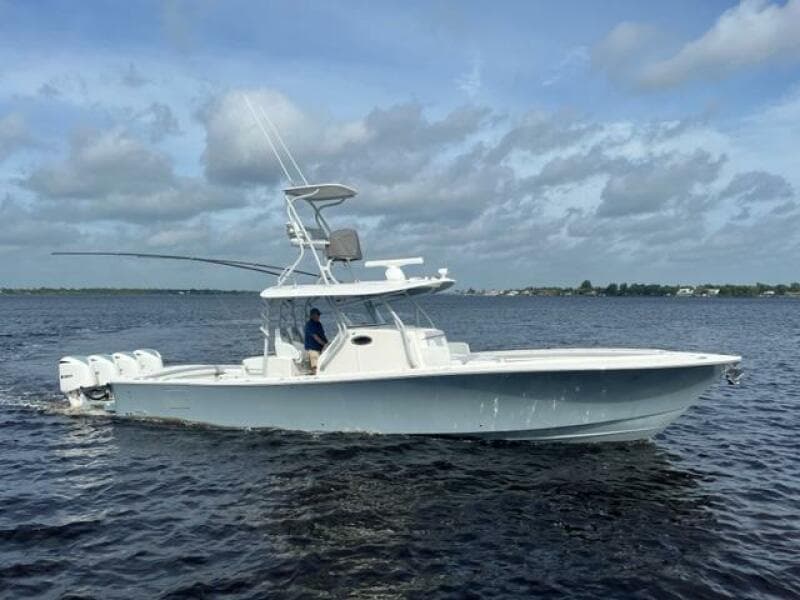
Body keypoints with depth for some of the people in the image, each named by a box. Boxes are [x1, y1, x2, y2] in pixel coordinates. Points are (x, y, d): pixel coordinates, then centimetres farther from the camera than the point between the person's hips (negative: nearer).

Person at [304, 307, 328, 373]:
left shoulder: (318, 324, 17)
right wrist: (324, 344, -16)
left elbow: (322, 335, 20)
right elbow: (315, 336, -16)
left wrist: (326, 343, 5)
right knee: (315, 367, -12)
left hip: (320, 348, 8)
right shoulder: (309, 324, -10)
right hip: (312, 348, -8)